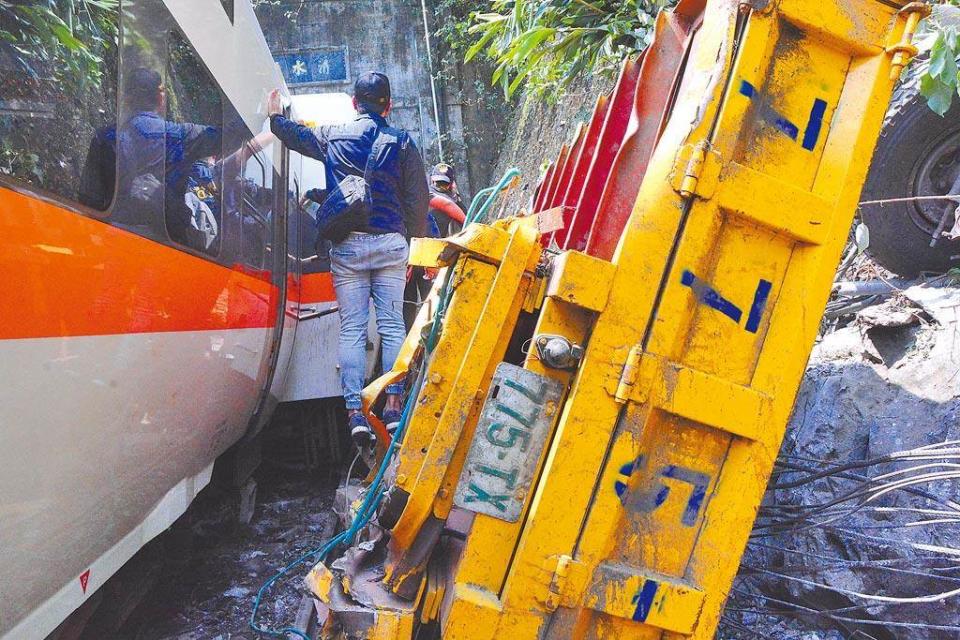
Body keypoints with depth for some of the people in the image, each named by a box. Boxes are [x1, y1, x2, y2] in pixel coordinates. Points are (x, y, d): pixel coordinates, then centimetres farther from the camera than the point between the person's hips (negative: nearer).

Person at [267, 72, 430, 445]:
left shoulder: (332, 137, 7)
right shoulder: (402, 142, 4)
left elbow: (294, 134, 25)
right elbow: (419, 199, 2)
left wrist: (275, 116, 46)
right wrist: (414, 241, 13)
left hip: (346, 245, 1)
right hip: (390, 243, 0)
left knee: (351, 329, 2)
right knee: (392, 325, 4)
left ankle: (355, 414, -3)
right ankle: (394, 407, 1)